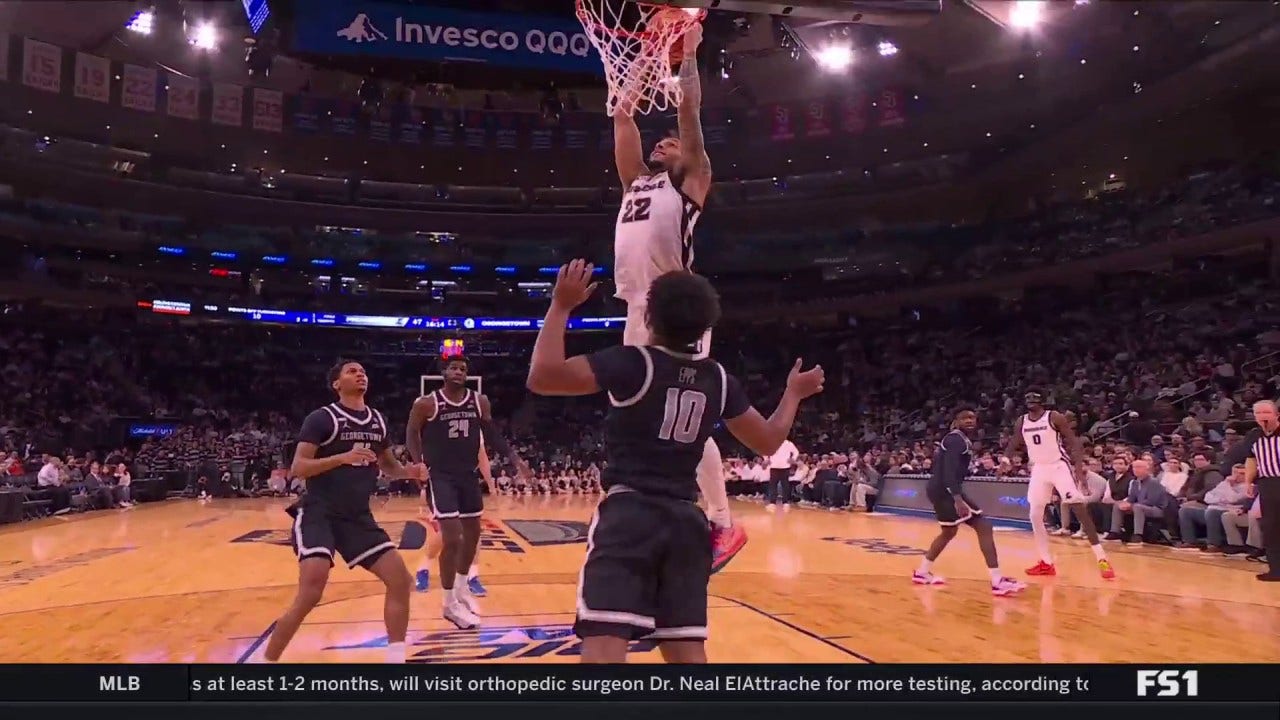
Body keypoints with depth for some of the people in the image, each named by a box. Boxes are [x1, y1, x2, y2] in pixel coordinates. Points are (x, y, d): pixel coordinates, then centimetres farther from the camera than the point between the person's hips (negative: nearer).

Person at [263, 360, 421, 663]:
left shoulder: (378, 421, 10)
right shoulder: (321, 418, -9)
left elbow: (387, 464, 22)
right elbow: (297, 468, -15)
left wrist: (407, 471, 0)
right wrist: (343, 457, -27)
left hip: (358, 516, 6)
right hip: (319, 513, -6)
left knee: (400, 579, -2)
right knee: (310, 594, -21)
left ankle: (396, 658, 9)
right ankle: (267, 661, 0)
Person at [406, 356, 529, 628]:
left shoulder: (480, 402, 0)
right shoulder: (426, 404, -11)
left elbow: (492, 434, 10)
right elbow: (412, 435, -1)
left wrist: (514, 458, 1)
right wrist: (420, 465, -14)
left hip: (468, 475, 6)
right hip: (440, 477, -6)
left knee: (472, 535, 17)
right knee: (452, 538, -12)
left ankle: (462, 587, 41)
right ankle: (450, 605, 3)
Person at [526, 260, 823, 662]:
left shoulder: (634, 362, -7)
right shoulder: (719, 379, 9)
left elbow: (542, 377, -14)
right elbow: (768, 441, 19)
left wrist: (561, 306, -4)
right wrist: (794, 393, 36)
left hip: (629, 512, -5)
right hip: (686, 520, 6)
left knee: (604, 642, -12)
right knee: (686, 647, 12)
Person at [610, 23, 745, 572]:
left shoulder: (688, 182, 9)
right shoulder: (636, 181, 25)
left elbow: (689, 113, 4)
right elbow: (623, 119, 26)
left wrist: (687, 57, 11)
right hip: (637, 314, 7)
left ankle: (723, 525, 3)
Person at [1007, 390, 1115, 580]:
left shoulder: (1055, 417, -12)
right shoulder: (1021, 422, 4)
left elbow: (1074, 441, -13)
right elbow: (1014, 445, 14)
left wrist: (1079, 465, -24)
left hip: (1059, 466, -5)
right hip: (1039, 469, 6)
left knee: (1079, 510, -12)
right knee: (1035, 515, 2)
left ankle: (1102, 559, -9)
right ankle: (1046, 563, 12)